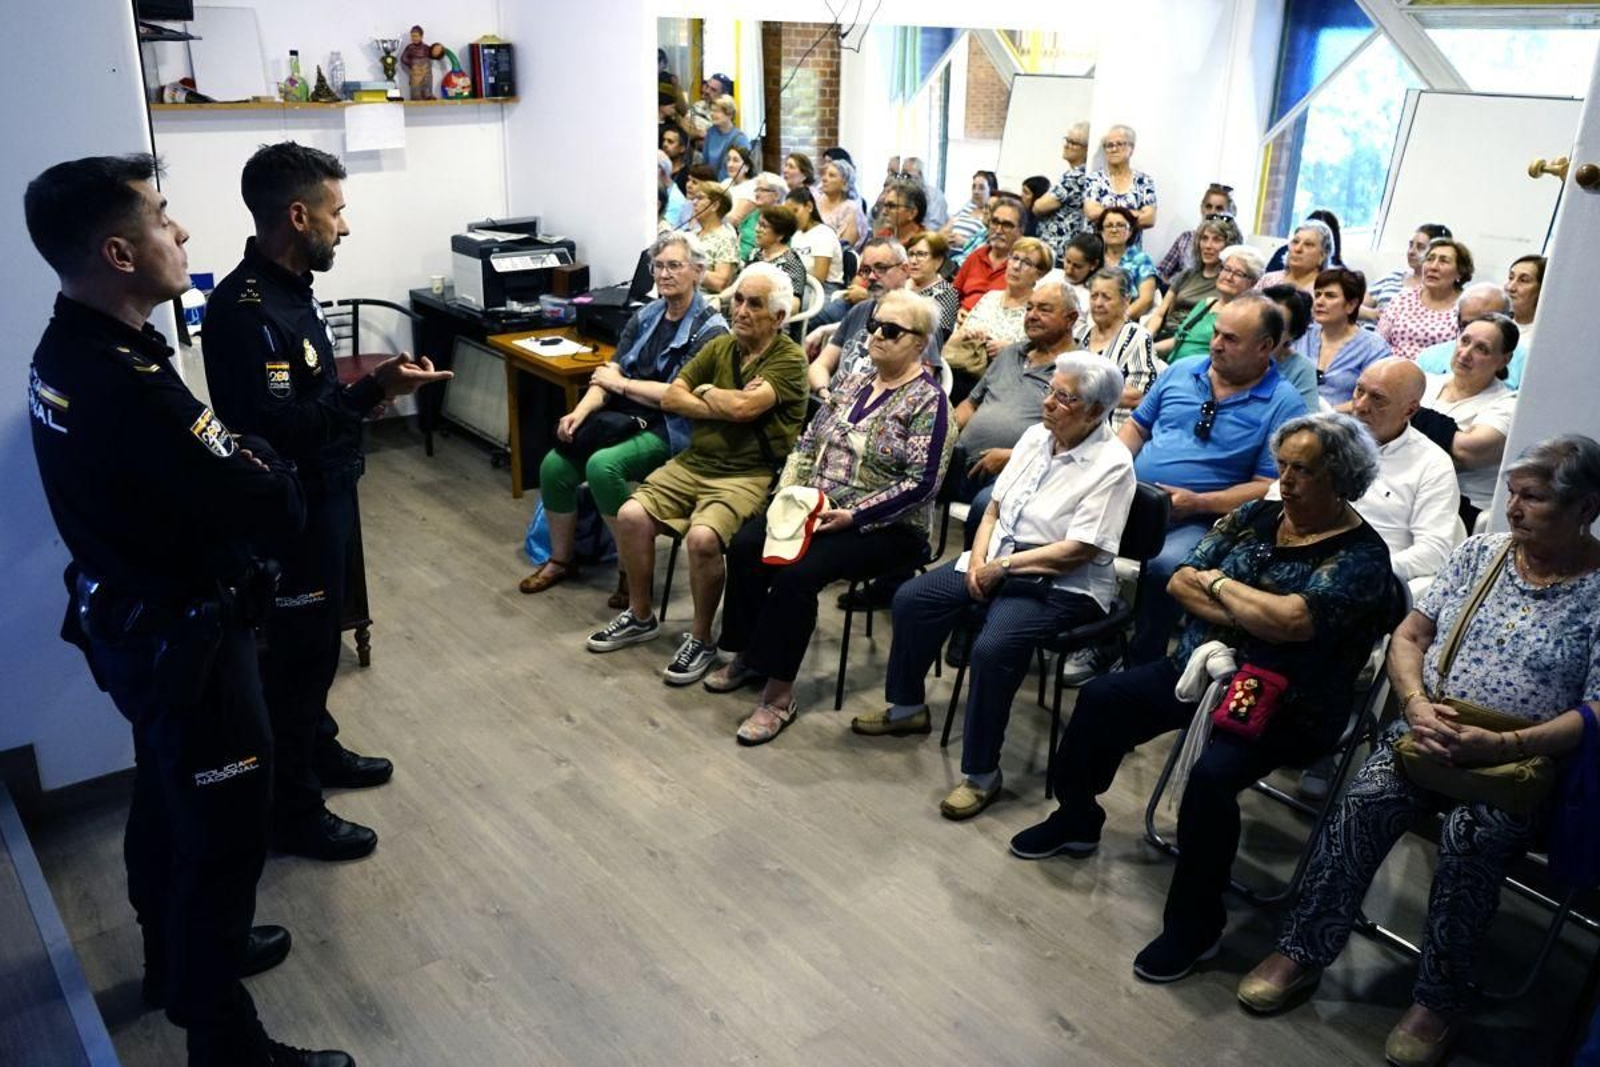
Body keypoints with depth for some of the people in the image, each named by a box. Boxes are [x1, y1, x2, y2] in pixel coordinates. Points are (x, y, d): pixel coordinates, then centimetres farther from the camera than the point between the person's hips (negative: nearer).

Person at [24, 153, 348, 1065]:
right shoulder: (129, 385, -31)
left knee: (168, 804, 26)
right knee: (223, 834, 5)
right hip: (183, 639, -10)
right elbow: (278, 512, -29)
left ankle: (179, 960, 48)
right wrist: (262, 462, -10)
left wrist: (229, 454, -7)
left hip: (131, 619, 10)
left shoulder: (67, 350, 1)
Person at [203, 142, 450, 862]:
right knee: (297, 651, 2)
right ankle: (293, 812, 17)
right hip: (291, 511, -10)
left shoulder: (287, 288, 7)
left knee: (317, 639, 23)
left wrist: (369, 385, 6)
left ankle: (318, 750, 42)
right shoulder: (245, 310, -25)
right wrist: (374, 391, -30)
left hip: (324, 495, 10)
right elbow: (273, 427, -30)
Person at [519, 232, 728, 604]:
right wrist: (581, 411, -11)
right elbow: (609, 374, 6)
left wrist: (620, 383, -7)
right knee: (554, 464, -12)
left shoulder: (710, 329, -8)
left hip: (670, 430, -6)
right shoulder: (646, 316, 12)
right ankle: (561, 559, 10)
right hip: (626, 419, 7)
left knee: (602, 466, -31)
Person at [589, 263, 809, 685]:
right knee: (632, 515, -14)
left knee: (702, 537, -31)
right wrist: (724, 407, -8)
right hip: (693, 463, 6)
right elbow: (670, 398, 5)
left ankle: (701, 639, -8)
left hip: (748, 476, -6)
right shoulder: (719, 347, 12)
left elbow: (743, 406, -21)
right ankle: (640, 617, 8)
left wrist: (706, 391, -1)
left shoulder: (789, 359, -7)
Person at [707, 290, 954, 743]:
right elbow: (809, 443, 14)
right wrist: (789, 493, -4)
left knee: (797, 572, -29)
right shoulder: (853, 381, 12)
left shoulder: (928, 401, -10)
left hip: (885, 526, -7)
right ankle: (748, 655, 2)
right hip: (815, 508, 7)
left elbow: (920, 484, -17)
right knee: (746, 545, -15)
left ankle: (779, 693, -16)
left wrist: (853, 516, -22)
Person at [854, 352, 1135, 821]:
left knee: (993, 646, -31)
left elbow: (1078, 550, -20)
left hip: (1062, 585, -8)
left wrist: (1003, 566, -17)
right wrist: (978, 559, -6)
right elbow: (995, 505, 11)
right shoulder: (1036, 436, 7)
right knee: (911, 599, -4)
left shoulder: (1111, 464, -14)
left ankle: (981, 774, -15)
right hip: (998, 561, 8)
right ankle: (907, 707, 17)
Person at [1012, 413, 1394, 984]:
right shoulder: (1254, 517, 5)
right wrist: (1250, 617, -14)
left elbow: (1291, 621, -29)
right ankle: (1076, 818, 22)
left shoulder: (1360, 554, -13)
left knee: (1211, 775, -31)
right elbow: (1181, 582, 1)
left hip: (1285, 707, -7)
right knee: (1101, 699, -2)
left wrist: (1219, 584, -13)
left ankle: (1194, 925, -10)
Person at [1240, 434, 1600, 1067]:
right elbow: (1408, 637, 8)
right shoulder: (1478, 553, 7)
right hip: (1429, 733, 3)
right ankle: (1302, 951, -12)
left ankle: (1440, 998, -12)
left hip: (1525, 761, -3)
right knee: (1364, 801, -24)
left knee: (1470, 837, -31)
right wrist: (1417, 705, -12)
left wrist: (1500, 747, -24)